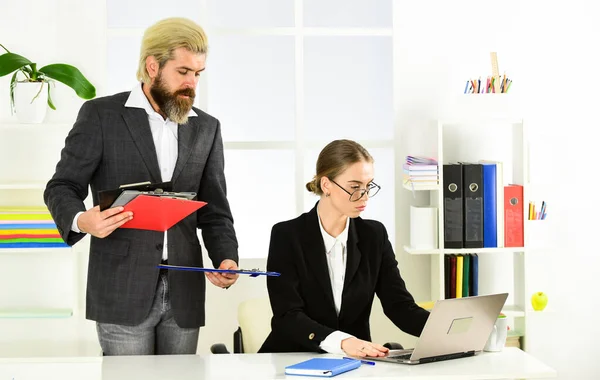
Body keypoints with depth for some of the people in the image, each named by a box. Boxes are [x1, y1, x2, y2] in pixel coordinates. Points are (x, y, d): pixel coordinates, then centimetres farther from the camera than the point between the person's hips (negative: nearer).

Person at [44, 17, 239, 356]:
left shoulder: (207, 128, 12)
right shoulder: (101, 115, 0)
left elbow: (215, 211, 13)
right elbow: (62, 187, 0)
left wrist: (226, 258, -6)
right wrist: (81, 220, -22)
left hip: (183, 293, 4)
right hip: (123, 291, -4)